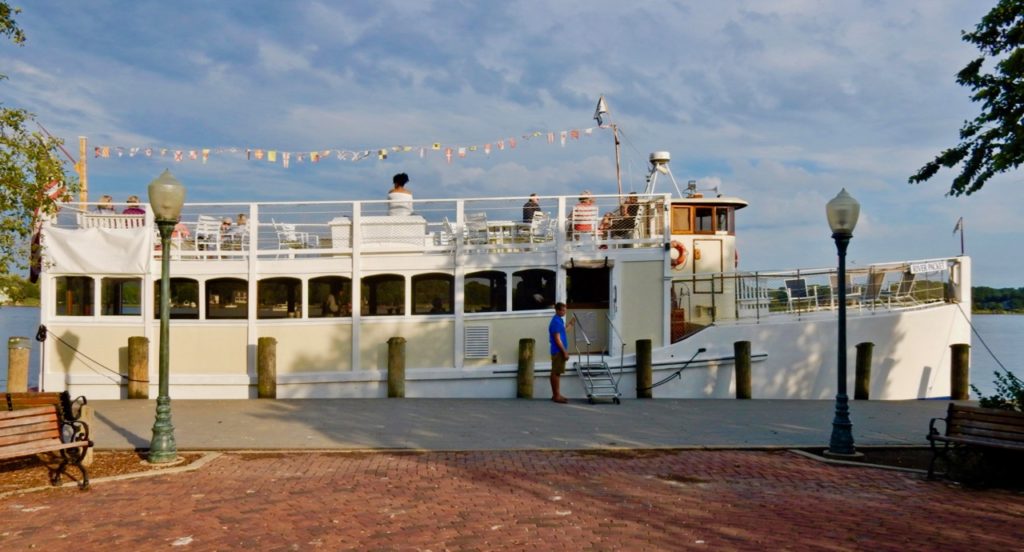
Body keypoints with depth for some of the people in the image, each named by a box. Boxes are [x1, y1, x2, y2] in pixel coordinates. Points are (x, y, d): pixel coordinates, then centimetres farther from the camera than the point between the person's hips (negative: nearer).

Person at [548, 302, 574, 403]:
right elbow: (557, 339, -20)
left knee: (555, 373, 12)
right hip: (558, 351, -10)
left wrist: (569, 325, 26)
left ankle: (556, 395, 17)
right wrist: (565, 352, -19)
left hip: (559, 351, 10)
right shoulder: (556, 322, -17)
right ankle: (557, 396, -2)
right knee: (556, 373, -5)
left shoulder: (560, 320, 13)